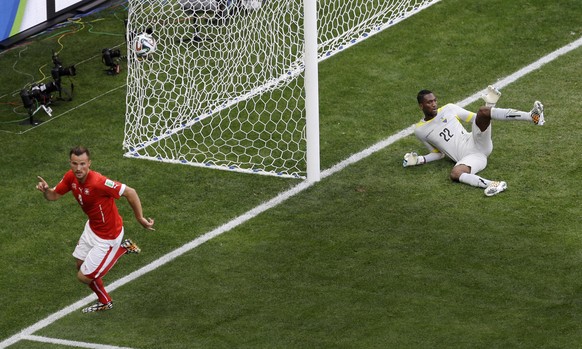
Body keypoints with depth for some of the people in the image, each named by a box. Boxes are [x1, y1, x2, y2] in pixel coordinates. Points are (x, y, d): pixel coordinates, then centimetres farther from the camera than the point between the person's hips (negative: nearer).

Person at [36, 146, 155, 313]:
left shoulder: (99, 182, -36)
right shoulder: (71, 177, -11)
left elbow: (130, 192, -31)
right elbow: (54, 195, 2)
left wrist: (140, 218, -25)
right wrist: (46, 190, -22)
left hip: (107, 236, -8)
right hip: (92, 228, 8)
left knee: (84, 277, -1)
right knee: (81, 266, 21)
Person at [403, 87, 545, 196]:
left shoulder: (448, 109, 14)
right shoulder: (420, 130, 12)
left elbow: (475, 118, 17)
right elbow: (438, 153, 21)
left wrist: (486, 120, -5)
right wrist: (419, 159, 4)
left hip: (476, 142, 1)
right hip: (469, 157, -1)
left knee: (483, 111, -27)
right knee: (455, 174, -37)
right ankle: (491, 185, -55)